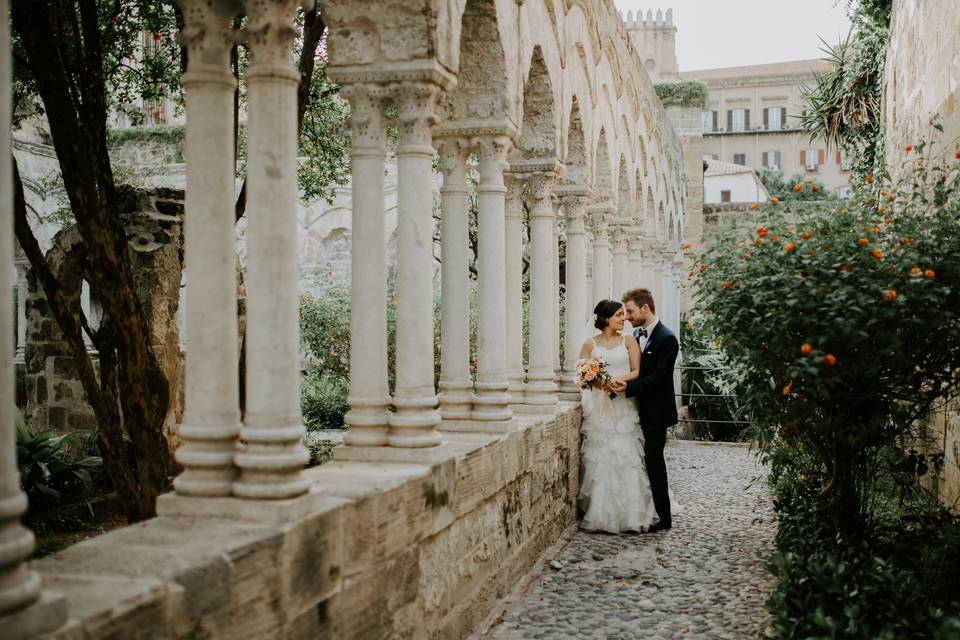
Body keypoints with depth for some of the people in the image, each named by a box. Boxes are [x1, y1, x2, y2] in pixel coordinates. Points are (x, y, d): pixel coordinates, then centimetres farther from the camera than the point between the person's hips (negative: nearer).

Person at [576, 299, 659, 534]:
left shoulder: (628, 341, 8)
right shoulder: (590, 344, 7)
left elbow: (636, 371, 4)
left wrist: (620, 379, -15)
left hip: (623, 406, 0)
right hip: (598, 406, 0)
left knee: (626, 456, -4)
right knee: (599, 458, -2)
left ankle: (629, 514, 4)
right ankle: (600, 514, 5)